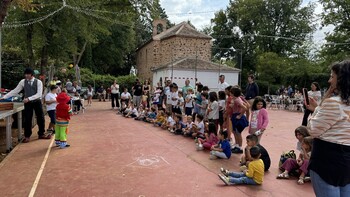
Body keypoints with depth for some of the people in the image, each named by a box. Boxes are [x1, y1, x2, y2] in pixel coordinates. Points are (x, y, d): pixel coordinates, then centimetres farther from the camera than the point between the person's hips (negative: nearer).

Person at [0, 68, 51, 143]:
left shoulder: (38, 82, -8)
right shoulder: (23, 82, -1)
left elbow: (39, 94, -16)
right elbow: (15, 91, 3)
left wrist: (29, 98, -25)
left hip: (37, 102, -1)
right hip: (28, 103, 1)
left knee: (41, 118, 6)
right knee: (27, 120, 5)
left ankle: (41, 134, 22)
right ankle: (27, 136, 19)